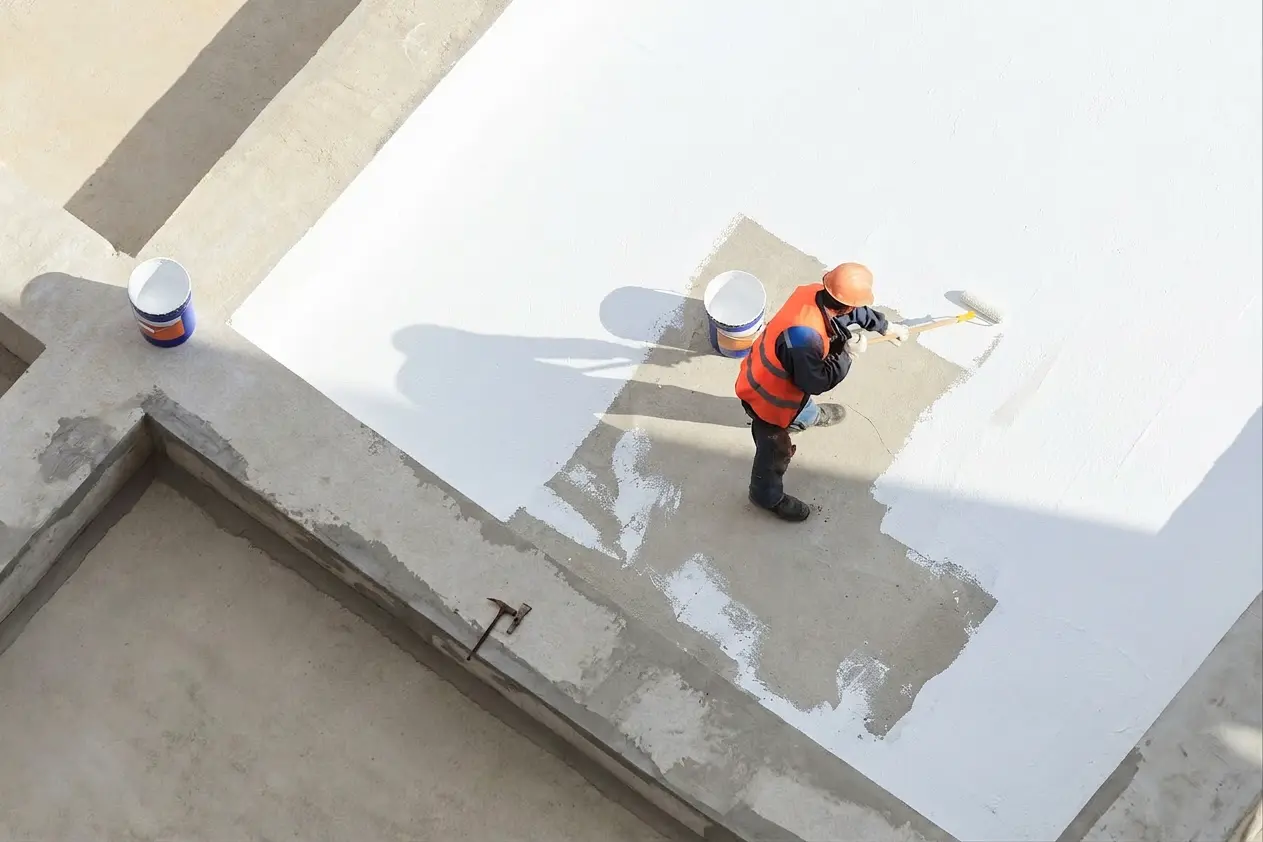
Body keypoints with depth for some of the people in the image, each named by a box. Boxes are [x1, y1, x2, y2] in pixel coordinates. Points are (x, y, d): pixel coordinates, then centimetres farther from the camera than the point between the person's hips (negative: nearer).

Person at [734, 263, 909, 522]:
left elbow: (854, 311, 2)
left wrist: (886, 326, 15)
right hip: (767, 397, -8)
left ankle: (808, 417, 76)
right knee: (776, 452, 19)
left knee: (802, 405, 41)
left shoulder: (814, 293, -21)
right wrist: (849, 353, -25)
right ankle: (768, 496, 47)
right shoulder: (805, 337, -46)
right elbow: (816, 383, -31)